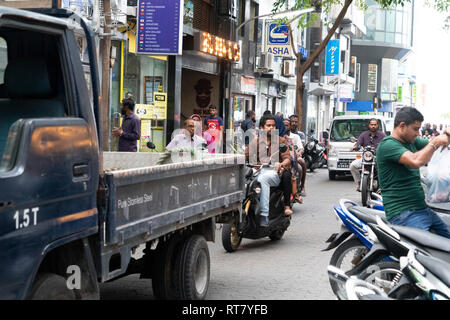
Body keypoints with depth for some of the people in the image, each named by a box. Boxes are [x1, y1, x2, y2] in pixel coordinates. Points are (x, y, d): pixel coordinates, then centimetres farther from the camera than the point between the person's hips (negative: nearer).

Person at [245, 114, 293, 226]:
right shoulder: (254, 142, 20)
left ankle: (264, 216, -41)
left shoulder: (281, 141, 13)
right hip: (257, 171, 2)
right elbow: (245, 157, 14)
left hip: (275, 172, -2)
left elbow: (287, 158, 2)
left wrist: (281, 164, -21)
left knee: (263, 178, -38)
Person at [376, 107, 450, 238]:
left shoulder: (412, 142, 16)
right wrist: (435, 143, -14)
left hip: (422, 208, 10)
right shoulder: (387, 144, -13)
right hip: (403, 213, -10)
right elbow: (416, 161, -27)